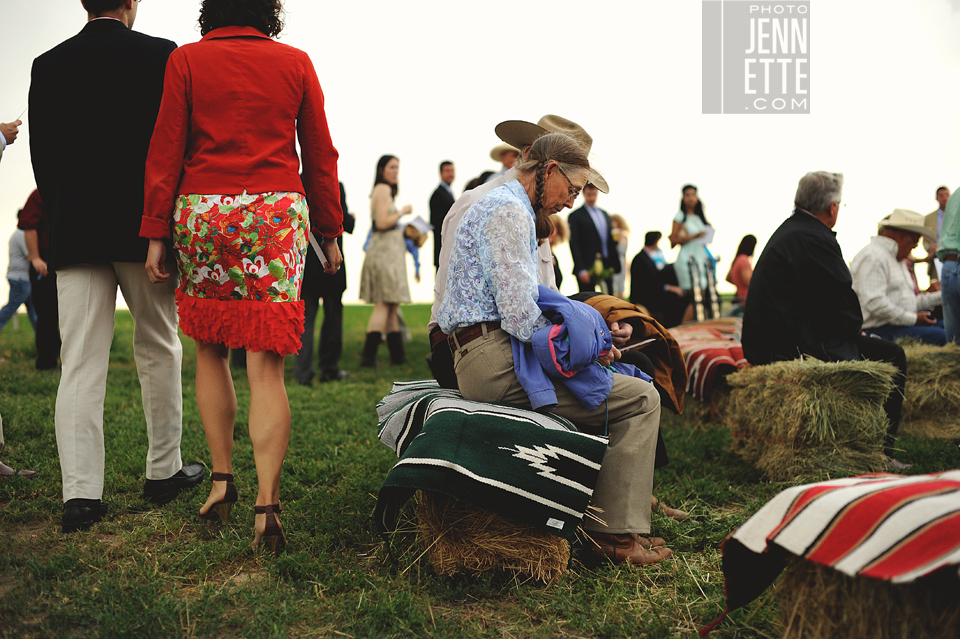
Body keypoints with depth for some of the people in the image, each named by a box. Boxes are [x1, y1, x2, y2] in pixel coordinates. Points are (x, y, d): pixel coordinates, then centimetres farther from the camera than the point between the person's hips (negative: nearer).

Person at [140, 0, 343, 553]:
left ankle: (222, 478, 15)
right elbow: (320, 155, 9)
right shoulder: (295, 62, 9)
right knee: (266, 365, -2)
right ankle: (267, 502, -9)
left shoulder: (186, 60, 6)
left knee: (210, 350, 16)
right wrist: (330, 232, 14)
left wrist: (157, 235, 3)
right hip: (278, 215, 0)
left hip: (202, 213, 0)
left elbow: (166, 150, 1)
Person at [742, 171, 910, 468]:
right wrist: (854, 328, 6)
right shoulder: (815, 239, -18)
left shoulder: (788, 230, 15)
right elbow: (843, 307, -14)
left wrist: (849, 328, 13)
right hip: (793, 349, -11)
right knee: (891, 356, 1)